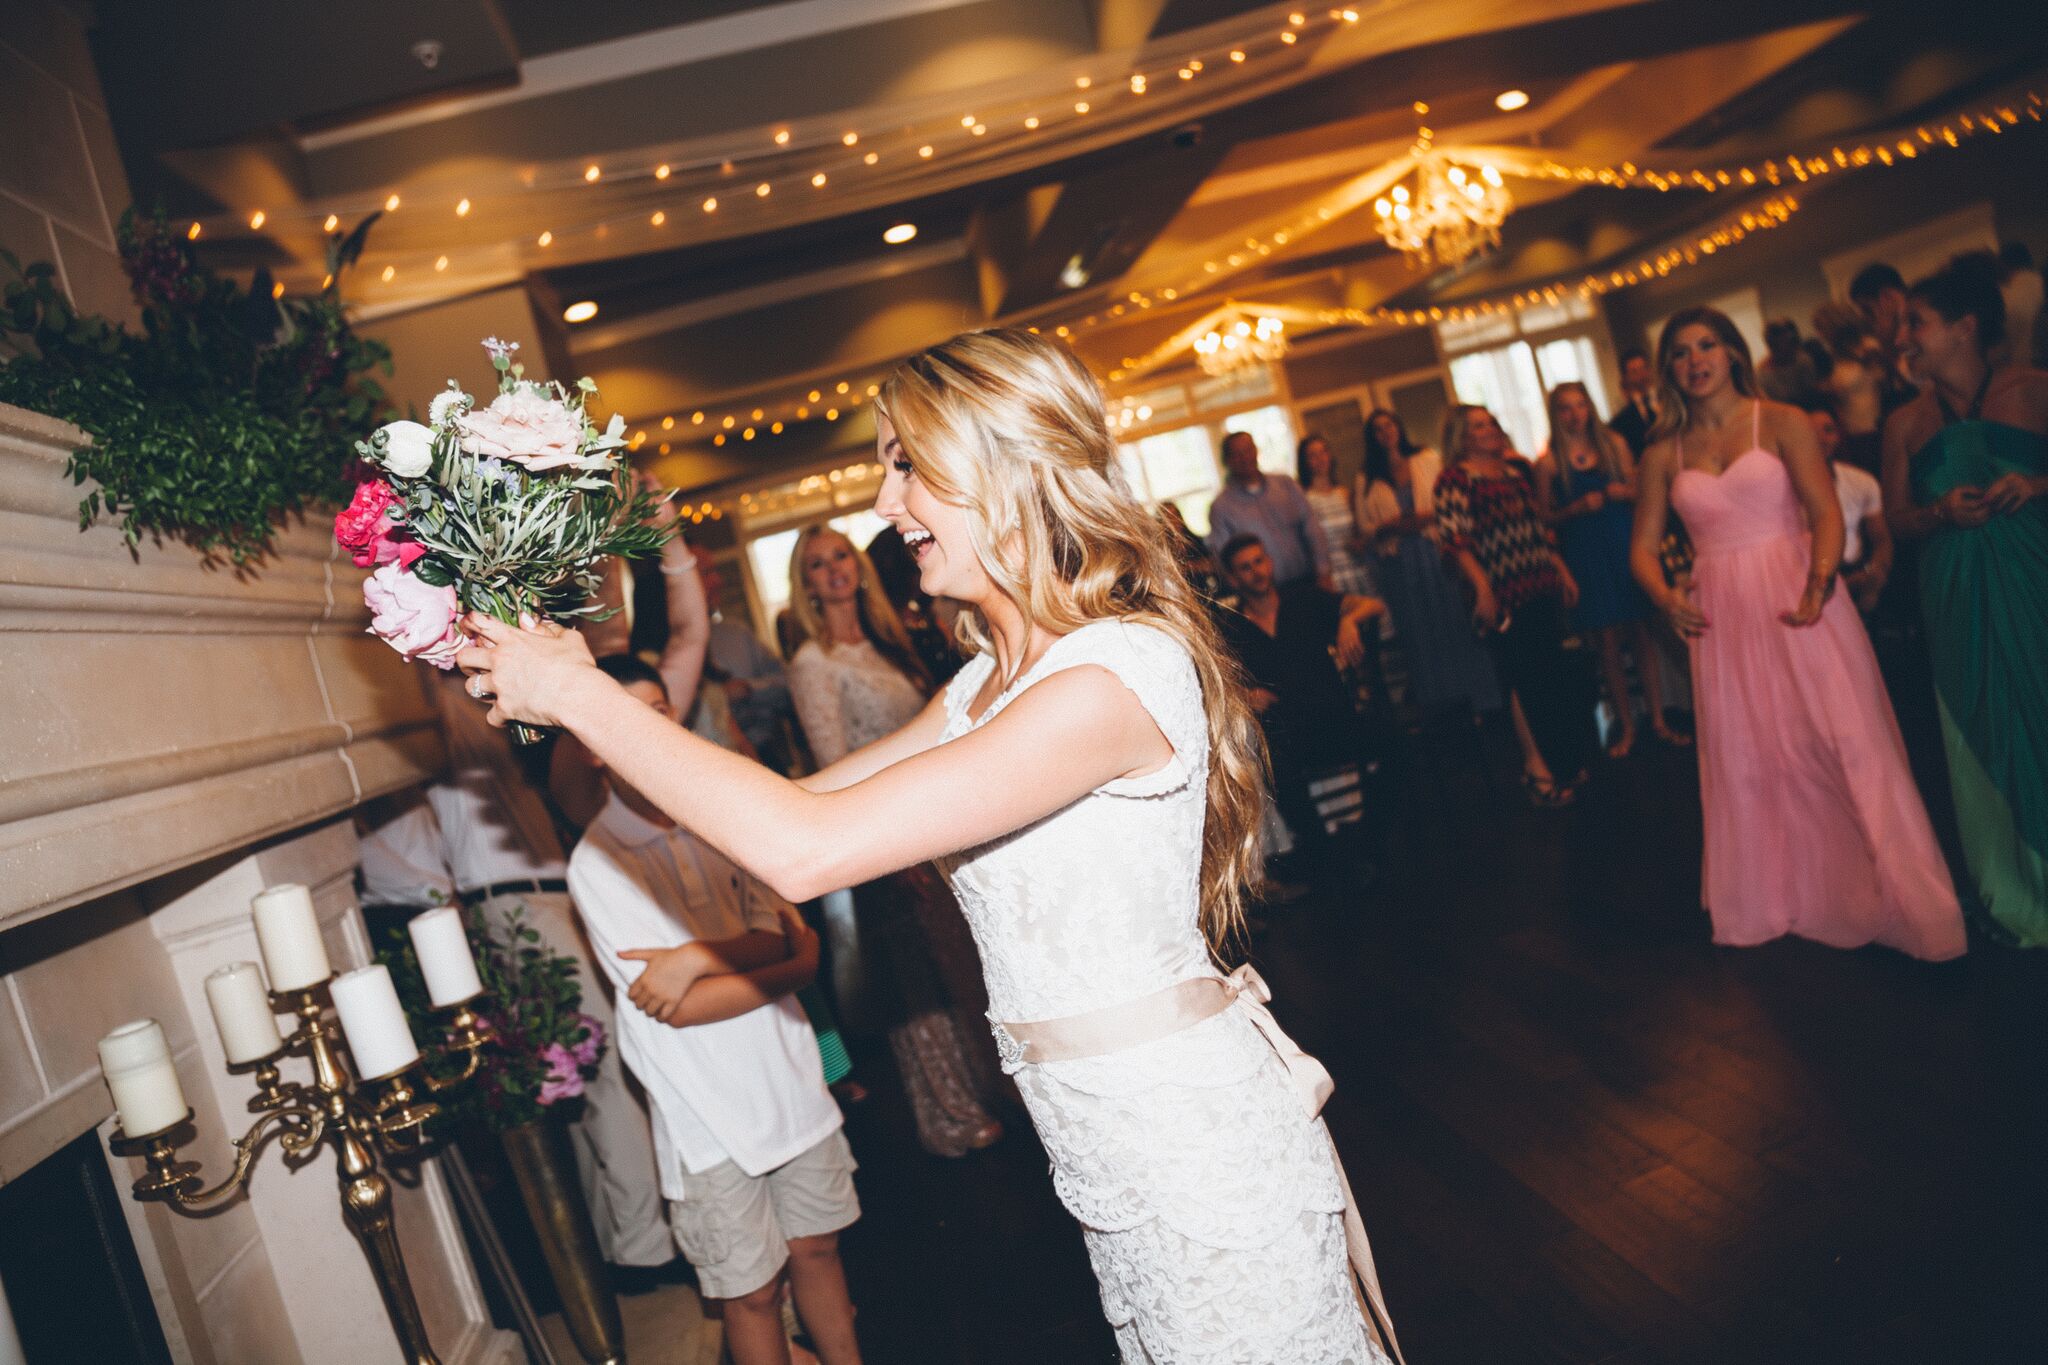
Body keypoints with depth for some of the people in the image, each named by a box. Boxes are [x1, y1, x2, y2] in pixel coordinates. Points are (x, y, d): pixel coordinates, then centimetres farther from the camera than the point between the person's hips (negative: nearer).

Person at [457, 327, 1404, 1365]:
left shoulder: (1120, 672, -25)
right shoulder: (991, 682, 7)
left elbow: (805, 851, -30)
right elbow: (808, 800, 10)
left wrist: (578, 695, -20)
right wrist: (590, 693, 3)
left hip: (1200, 1149, -8)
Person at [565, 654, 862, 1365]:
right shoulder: (598, 862, -12)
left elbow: (775, 935, -4)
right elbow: (678, 1009, -16)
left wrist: (695, 956, -20)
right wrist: (791, 965, -10)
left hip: (791, 1078, 4)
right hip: (711, 1113, -4)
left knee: (817, 1247, 17)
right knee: (755, 1289, 10)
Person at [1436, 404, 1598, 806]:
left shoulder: (1515, 471, 16)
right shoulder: (1455, 479, -7)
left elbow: (1539, 527, 21)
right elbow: (1455, 538, -16)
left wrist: (1562, 571, 17)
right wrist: (1482, 588, -23)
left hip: (1544, 589, 7)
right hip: (1505, 596, -7)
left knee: (1555, 674, 12)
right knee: (1527, 681, -3)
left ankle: (1563, 761, 25)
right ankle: (1536, 767, 8)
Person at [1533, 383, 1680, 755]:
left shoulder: (1614, 444, 7)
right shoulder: (1549, 462, 0)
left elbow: (1638, 493, 12)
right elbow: (1545, 517, 0)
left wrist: (1624, 493, -9)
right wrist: (1579, 507, -15)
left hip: (1623, 544, 2)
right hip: (1584, 555, -2)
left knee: (1641, 635, 4)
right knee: (1607, 644, 2)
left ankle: (1658, 720, 13)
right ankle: (1626, 727, 12)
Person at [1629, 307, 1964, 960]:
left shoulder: (1782, 422, -1)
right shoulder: (1664, 453, 7)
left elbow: (1827, 512, -10)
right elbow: (1644, 546, 9)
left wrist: (1818, 584, -26)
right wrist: (1665, 596, -11)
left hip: (1797, 603, -3)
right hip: (1723, 617, 3)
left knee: (1839, 740, -5)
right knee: (1746, 756, 9)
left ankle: (1889, 894, 10)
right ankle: (1775, 899, 26)